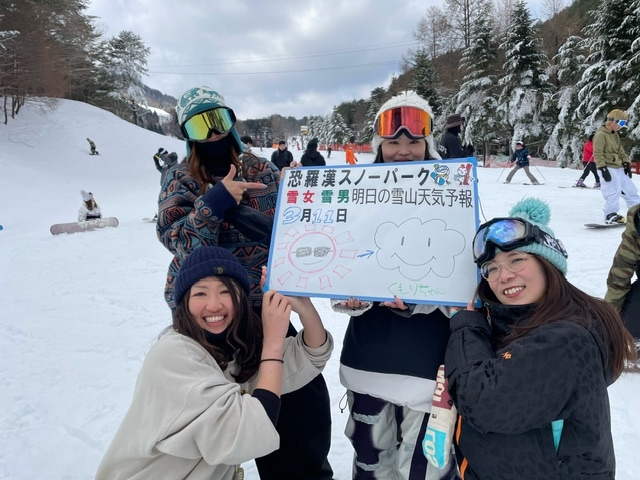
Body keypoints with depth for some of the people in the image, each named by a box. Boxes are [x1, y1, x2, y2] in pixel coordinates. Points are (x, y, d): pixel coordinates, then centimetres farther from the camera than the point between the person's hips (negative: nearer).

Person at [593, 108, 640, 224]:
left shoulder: (615, 135, 18)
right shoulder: (600, 134, -11)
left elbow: (620, 150, 25)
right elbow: (597, 153, -18)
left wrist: (626, 162, 16)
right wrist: (602, 168, -23)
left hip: (619, 168, 10)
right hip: (608, 168, -10)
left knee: (629, 188, 13)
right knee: (615, 189, -21)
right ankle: (610, 214, -15)